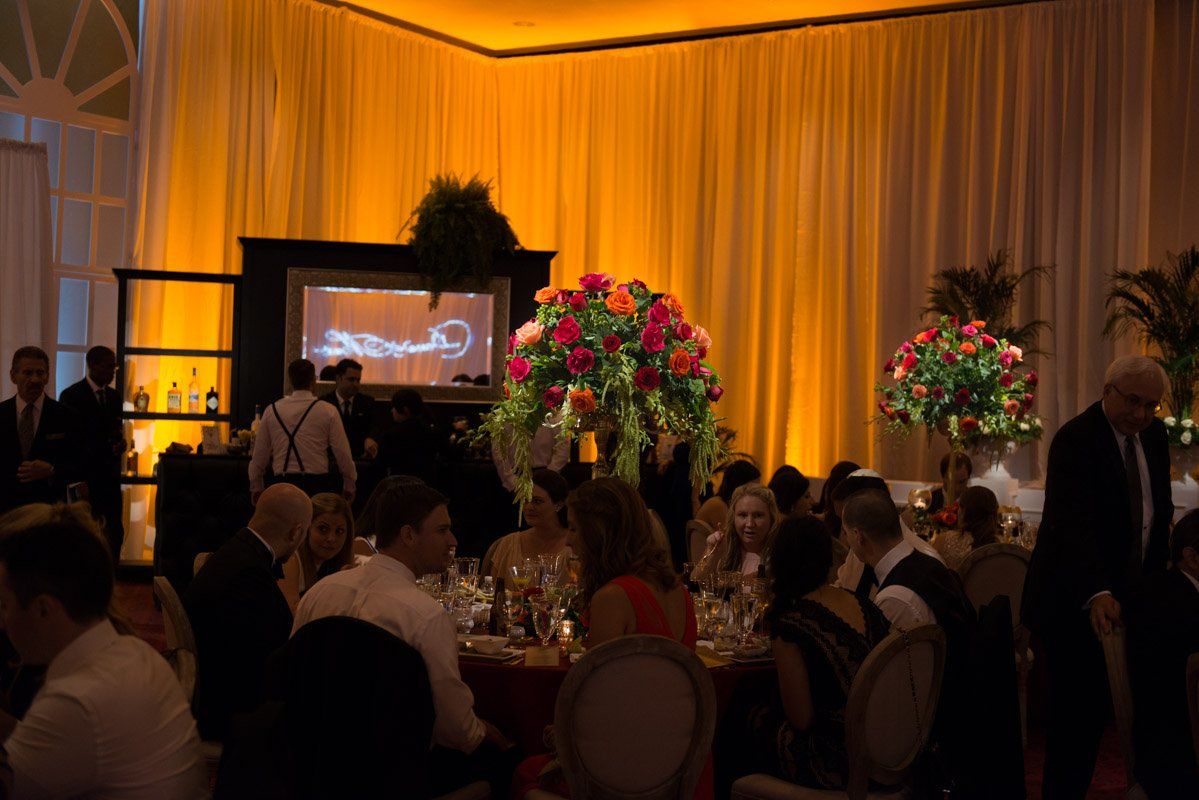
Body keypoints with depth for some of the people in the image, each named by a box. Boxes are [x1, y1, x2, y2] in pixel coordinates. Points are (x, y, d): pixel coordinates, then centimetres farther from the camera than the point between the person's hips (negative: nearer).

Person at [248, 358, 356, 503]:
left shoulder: (272, 411, 7)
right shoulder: (328, 411, -2)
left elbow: (259, 454, 12)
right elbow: (342, 453, -1)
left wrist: (256, 488, 24)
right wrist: (349, 487, 12)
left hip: (282, 484, 3)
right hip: (317, 484, -3)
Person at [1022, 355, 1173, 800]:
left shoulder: (1154, 435, 9)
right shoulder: (1075, 441, -16)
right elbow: (1075, 524, -28)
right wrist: (1097, 594, -40)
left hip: (1131, 597, 7)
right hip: (1077, 604, -7)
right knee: (1079, 712, -4)